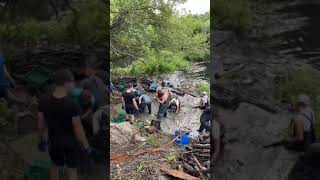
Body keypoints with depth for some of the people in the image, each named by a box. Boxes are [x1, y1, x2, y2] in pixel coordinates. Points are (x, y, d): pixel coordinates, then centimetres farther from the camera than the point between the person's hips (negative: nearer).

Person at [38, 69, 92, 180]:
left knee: (55, 166, 27)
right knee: (72, 170, 16)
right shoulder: (72, 104, -29)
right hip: (71, 141, -4)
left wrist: (42, 139, 13)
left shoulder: (44, 101, -16)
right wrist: (86, 146, -8)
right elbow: (78, 128, -22)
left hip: (54, 141, 4)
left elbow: (41, 122, -4)